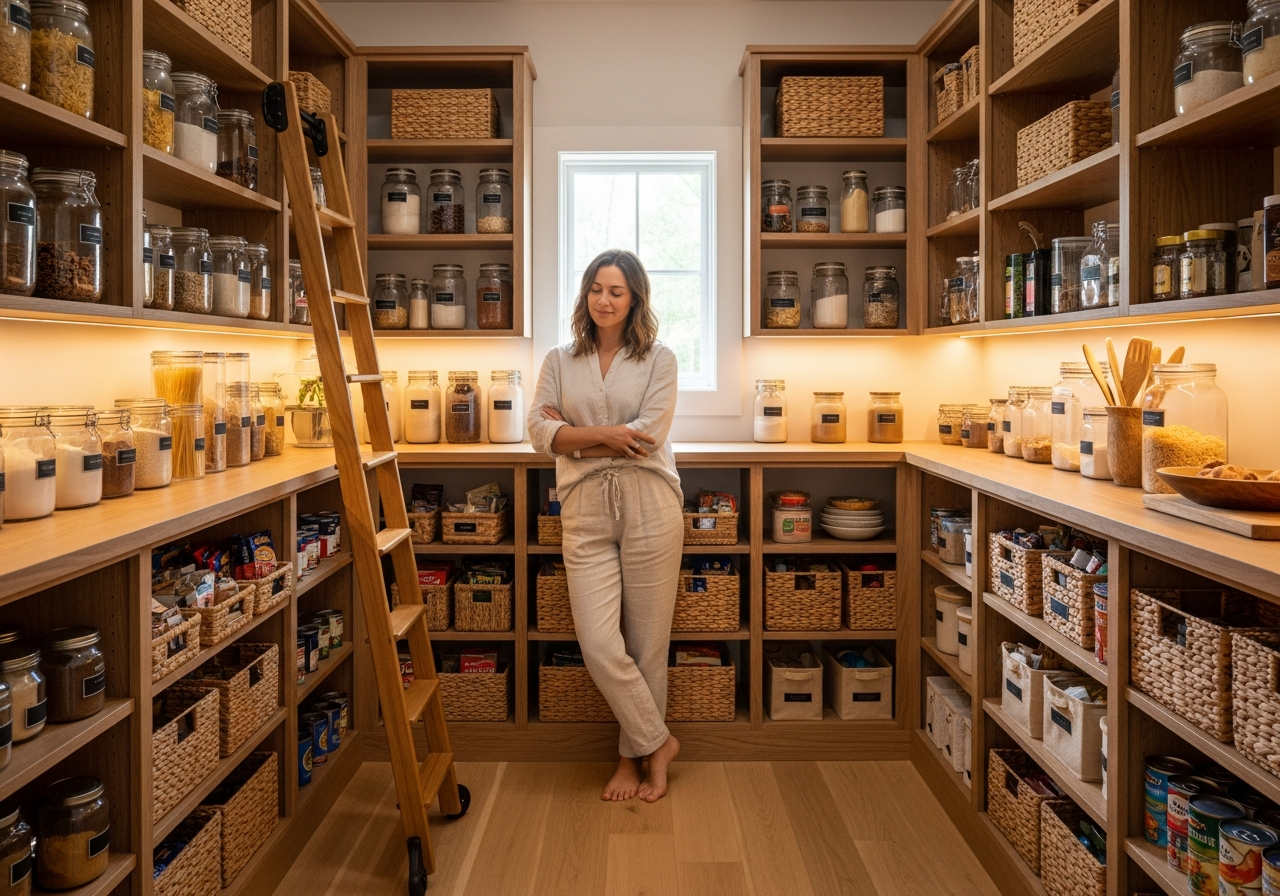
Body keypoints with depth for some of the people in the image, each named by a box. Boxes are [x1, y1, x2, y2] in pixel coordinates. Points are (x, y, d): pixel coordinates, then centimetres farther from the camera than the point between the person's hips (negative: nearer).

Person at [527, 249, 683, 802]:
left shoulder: (659, 359, 5)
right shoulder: (559, 361, 13)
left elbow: (648, 435, -8)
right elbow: (539, 431, 0)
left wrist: (571, 437, -5)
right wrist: (604, 434, -13)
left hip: (649, 507, -2)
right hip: (586, 513, 2)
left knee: (646, 643, 5)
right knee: (599, 645, -6)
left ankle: (633, 755, 25)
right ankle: (658, 742, 16)